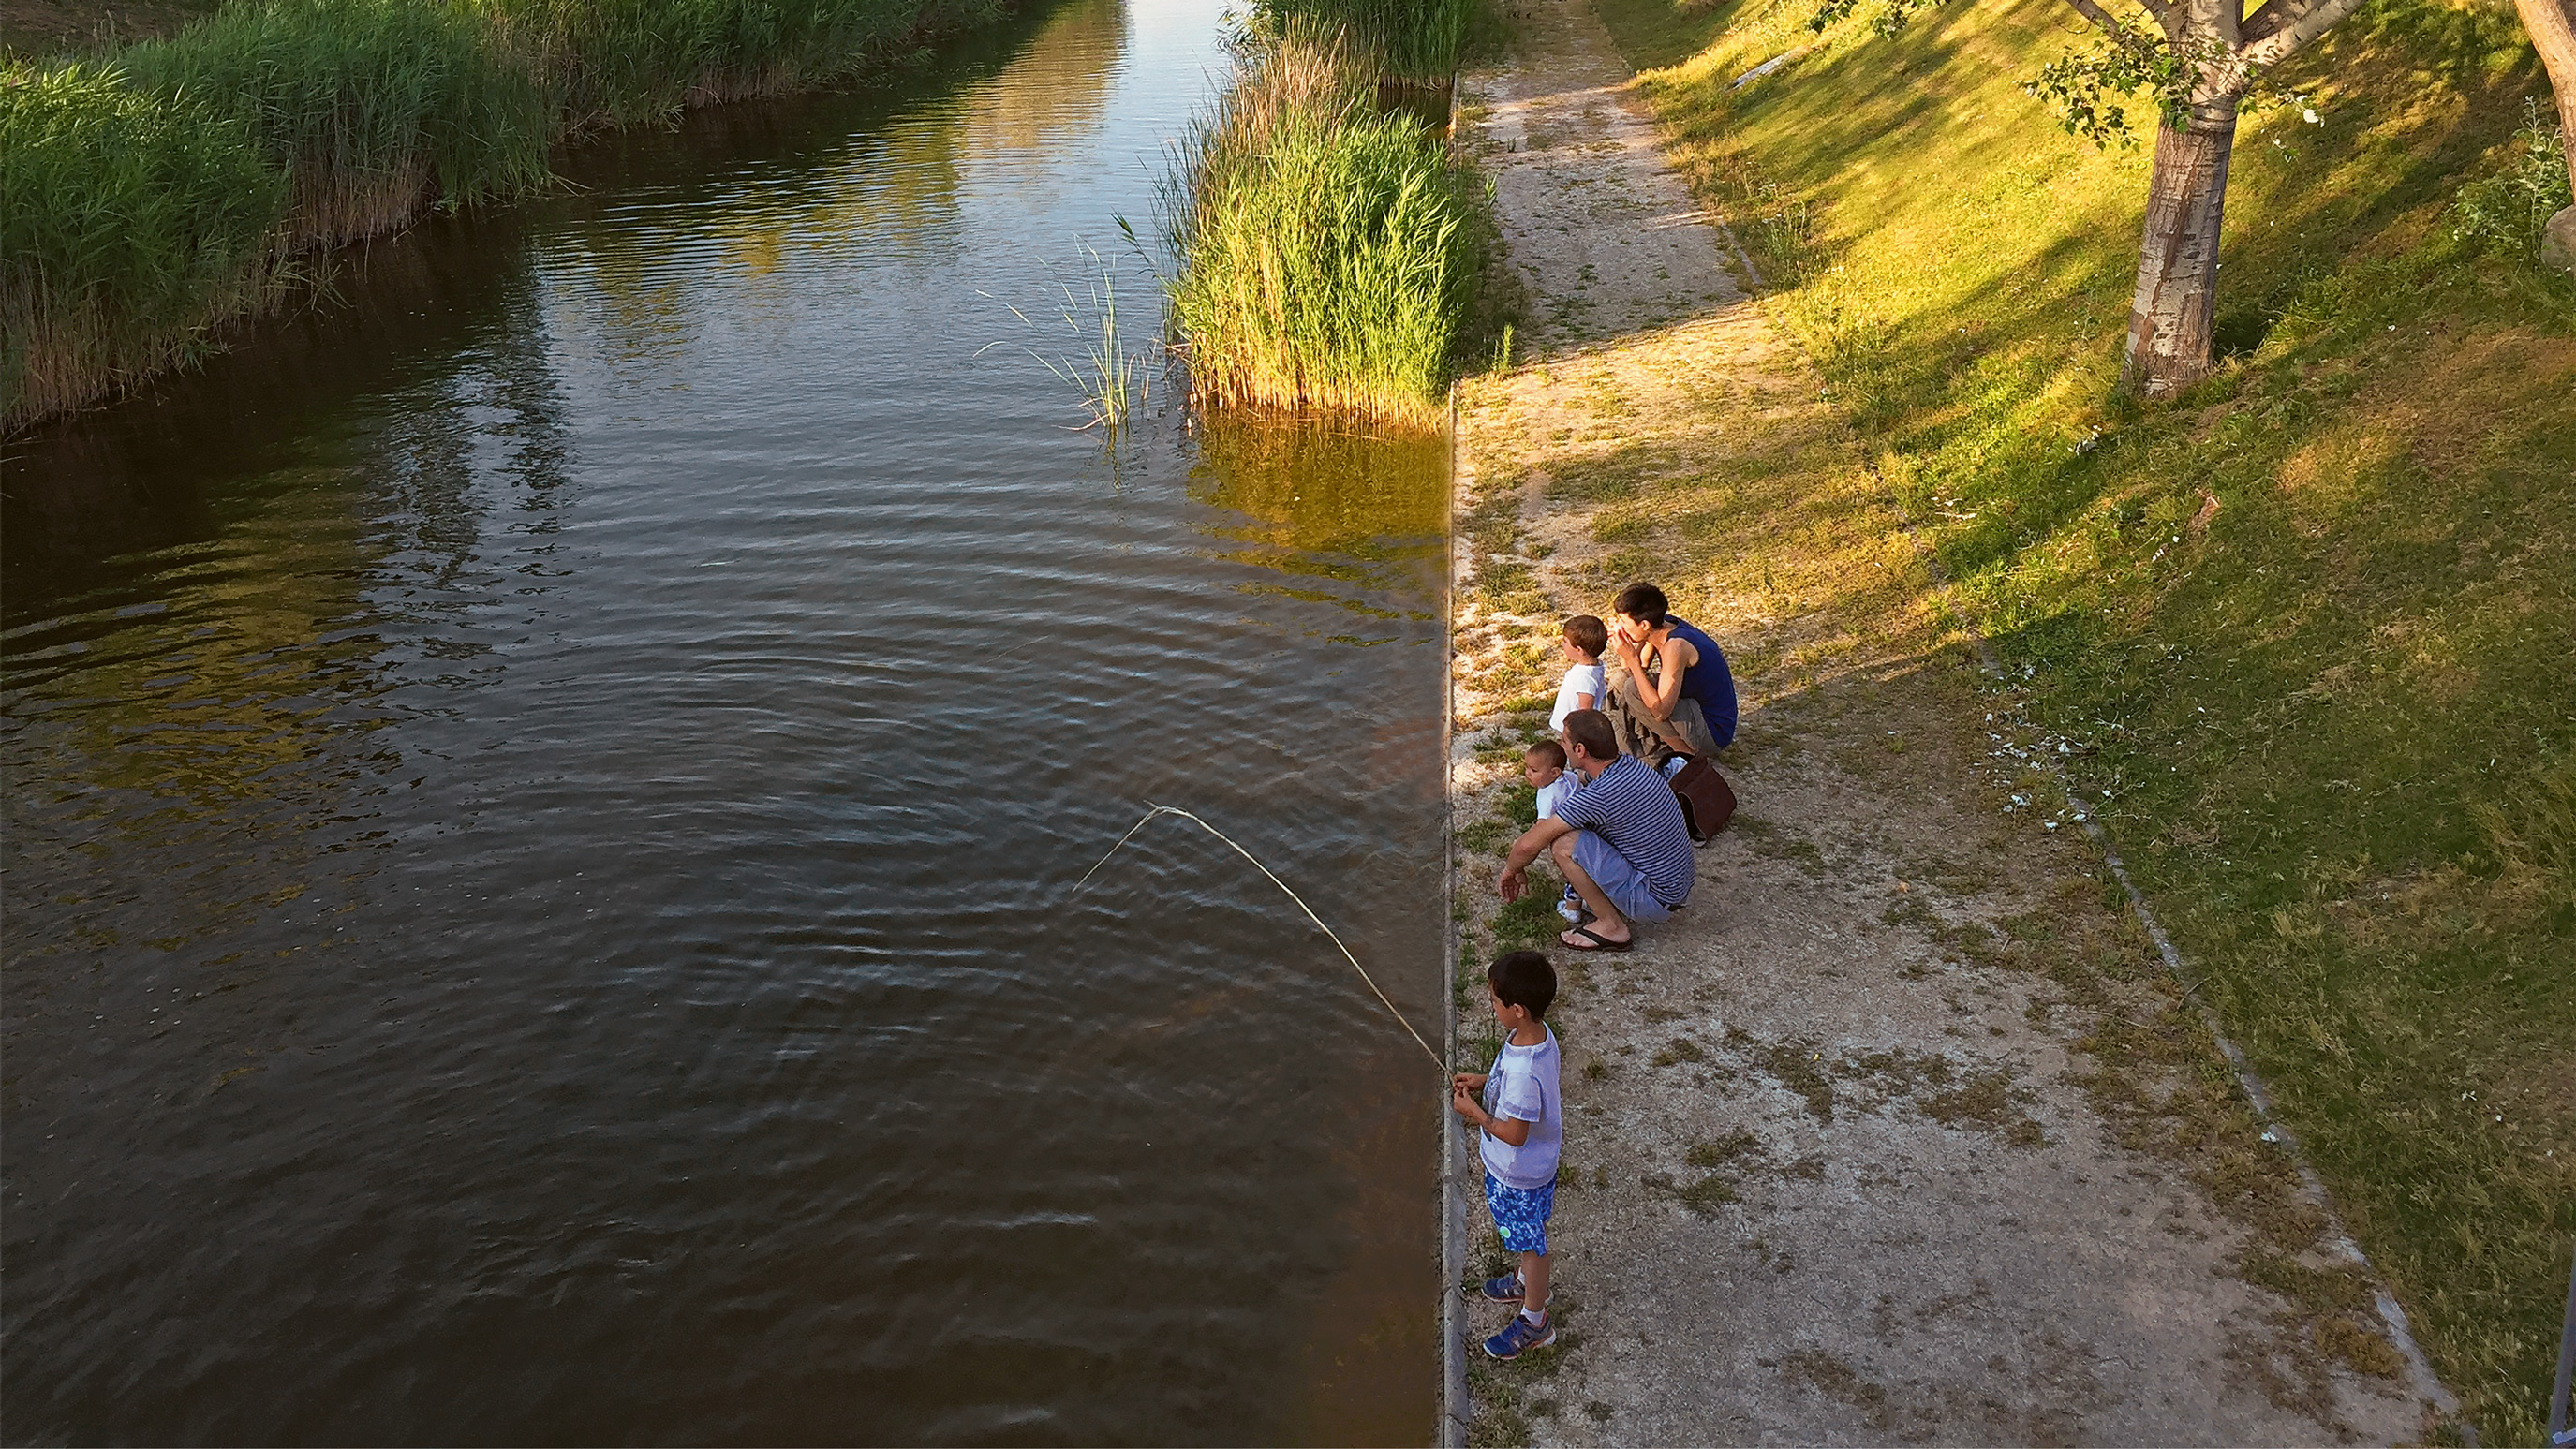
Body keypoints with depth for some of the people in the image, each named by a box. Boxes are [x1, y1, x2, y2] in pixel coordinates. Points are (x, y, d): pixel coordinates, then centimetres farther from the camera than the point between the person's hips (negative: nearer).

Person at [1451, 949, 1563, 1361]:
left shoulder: (1523, 1072, -40)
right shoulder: (1538, 1033, -12)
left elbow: (1514, 1134, -30)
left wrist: (1473, 1111, -19)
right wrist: (1483, 1080, 1)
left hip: (1519, 1175, -8)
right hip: (1537, 1162, 8)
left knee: (1529, 1243, 14)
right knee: (1529, 1239, 32)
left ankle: (1534, 1322, 34)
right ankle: (1527, 1282, 55)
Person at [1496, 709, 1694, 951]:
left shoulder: (1598, 796, -27)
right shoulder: (1631, 765, -1)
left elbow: (1528, 845, -20)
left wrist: (1511, 870, 3)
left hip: (1656, 901, -9)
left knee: (1564, 843, -17)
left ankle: (1612, 927, -2)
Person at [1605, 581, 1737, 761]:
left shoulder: (1675, 646, -30)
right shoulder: (1663, 625, -5)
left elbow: (1660, 711, -32)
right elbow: (1633, 671, 8)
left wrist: (1631, 658, -31)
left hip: (1714, 732, -9)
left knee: (1633, 689, -23)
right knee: (1622, 680, 7)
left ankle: (1687, 753, -8)